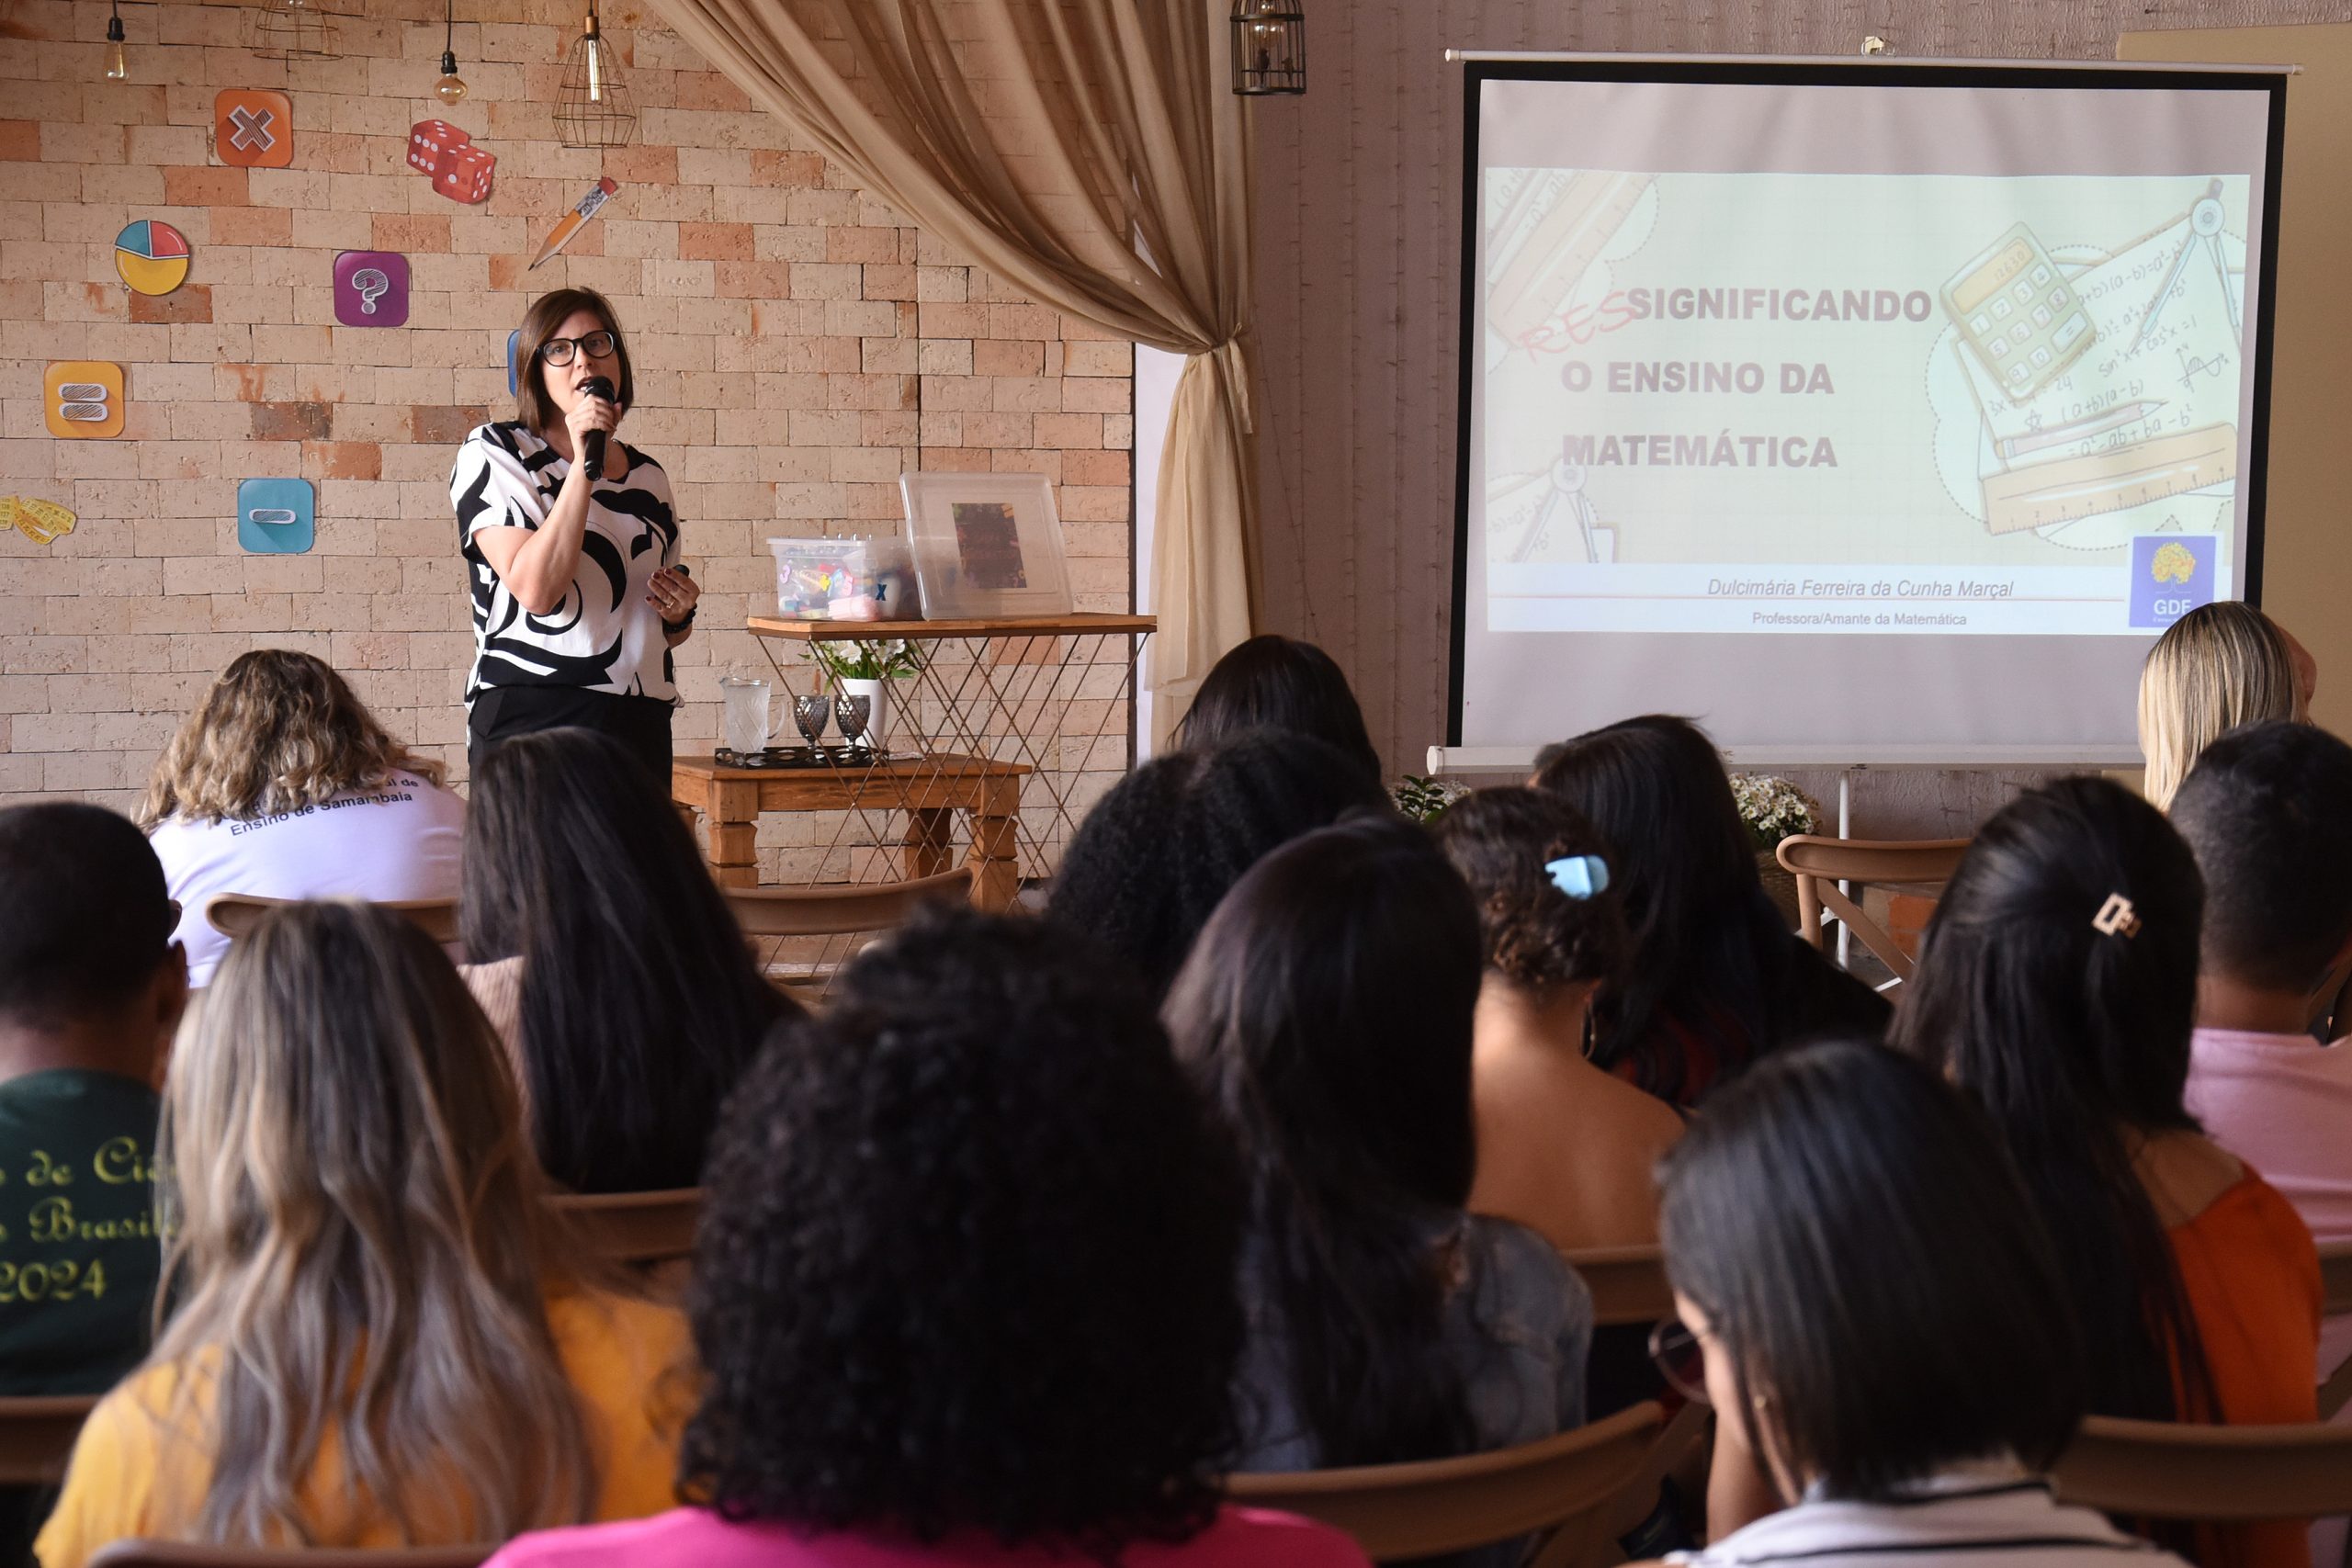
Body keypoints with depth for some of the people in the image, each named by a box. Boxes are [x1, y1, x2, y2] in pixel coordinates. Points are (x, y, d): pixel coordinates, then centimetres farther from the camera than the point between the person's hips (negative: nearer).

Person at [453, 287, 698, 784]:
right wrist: (584, 464, -15)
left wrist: (679, 615, 6)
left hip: (640, 725, 5)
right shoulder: (492, 453, 0)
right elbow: (536, 589, -16)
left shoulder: (648, 476, 15)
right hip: (530, 719, -4)